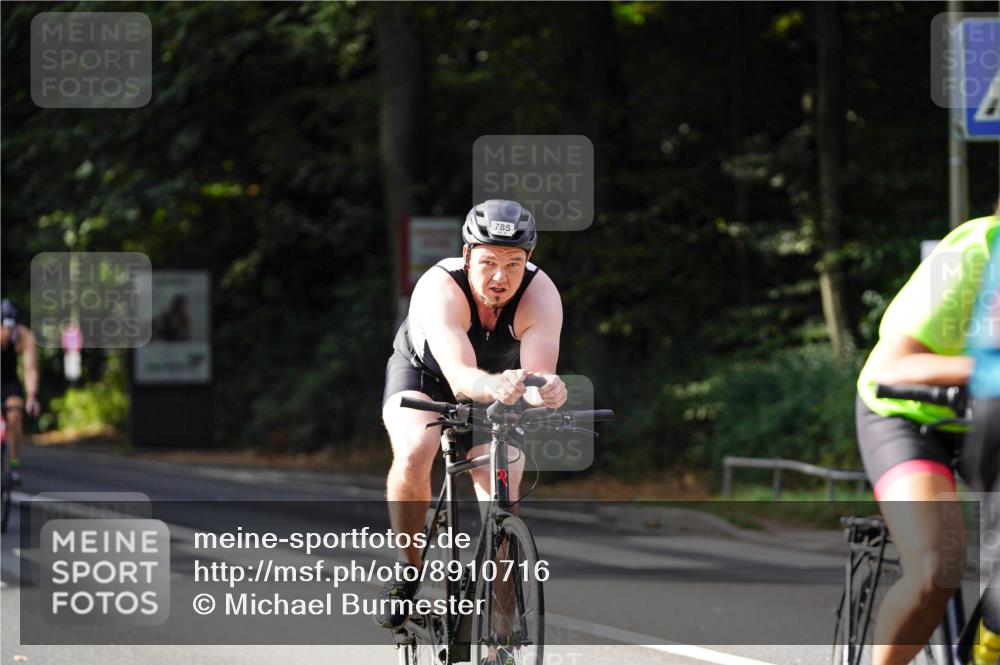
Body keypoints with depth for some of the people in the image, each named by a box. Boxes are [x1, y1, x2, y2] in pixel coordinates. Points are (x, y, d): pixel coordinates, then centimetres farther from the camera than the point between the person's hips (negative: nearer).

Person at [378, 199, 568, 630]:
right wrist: (495, 385, -72)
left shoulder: (540, 295, -30)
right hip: (422, 376, -2)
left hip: (495, 397, 2)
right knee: (414, 453, -33)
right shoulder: (439, 288, -36)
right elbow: (460, 375, -50)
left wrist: (548, 390, -66)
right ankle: (408, 570, -12)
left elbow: (539, 376, -41)